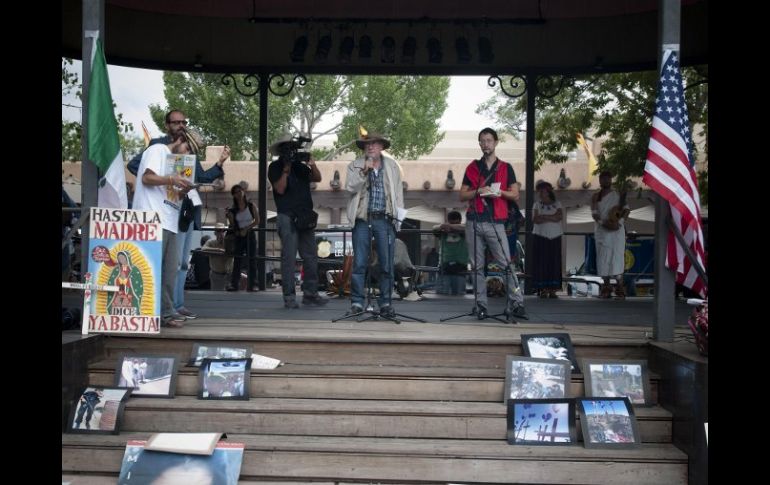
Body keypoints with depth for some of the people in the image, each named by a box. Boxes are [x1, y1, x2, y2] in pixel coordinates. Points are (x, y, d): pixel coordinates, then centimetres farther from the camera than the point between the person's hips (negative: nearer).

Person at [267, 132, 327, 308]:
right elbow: (280, 189, -8)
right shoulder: (275, 167, 3)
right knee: (289, 257, -7)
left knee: (311, 257, 5)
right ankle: (289, 296, -4)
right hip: (287, 217, -6)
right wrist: (286, 169, -14)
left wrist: (313, 166, -11)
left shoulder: (300, 166, 17)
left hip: (305, 217, 6)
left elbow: (317, 178, 7)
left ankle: (310, 293, 11)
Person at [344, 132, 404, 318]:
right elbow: (350, 188, -7)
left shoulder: (392, 166, 13)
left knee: (387, 265, 0)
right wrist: (364, 171, -17)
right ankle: (357, 302, 5)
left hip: (384, 219, 1)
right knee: (359, 263, -2)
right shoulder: (355, 166, 7)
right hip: (362, 219, -1)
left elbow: (398, 191, 14)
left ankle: (385, 303, 9)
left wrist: (399, 215, 5)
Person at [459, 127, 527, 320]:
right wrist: (478, 191, -8)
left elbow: (515, 195, 9)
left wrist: (500, 192, -9)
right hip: (474, 222, 2)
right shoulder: (472, 167, 14)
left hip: (495, 223, -2)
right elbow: (462, 195, 11)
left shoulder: (506, 168, 12)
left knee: (506, 264, -9)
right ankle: (481, 305, 6)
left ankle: (516, 303, -7)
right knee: (477, 266, 2)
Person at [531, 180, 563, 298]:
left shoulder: (557, 204, 10)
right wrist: (551, 218, -8)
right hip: (541, 236, -1)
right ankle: (543, 289, -4)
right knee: (541, 262, -6)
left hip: (555, 237, 1)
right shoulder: (537, 205, 9)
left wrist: (543, 217, -9)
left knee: (554, 262, -3)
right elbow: (535, 220, -5)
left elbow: (559, 217, -7)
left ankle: (552, 290, -1)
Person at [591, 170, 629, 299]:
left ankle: (620, 287, -10)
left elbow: (626, 210, -2)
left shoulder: (618, 195, 6)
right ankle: (606, 287, 6)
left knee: (617, 257, -9)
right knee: (603, 259, 2)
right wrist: (603, 223, -16)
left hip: (616, 231, -2)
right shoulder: (596, 197, 10)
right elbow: (594, 213, 1)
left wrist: (619, 220, -20)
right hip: (601, 231, 2)